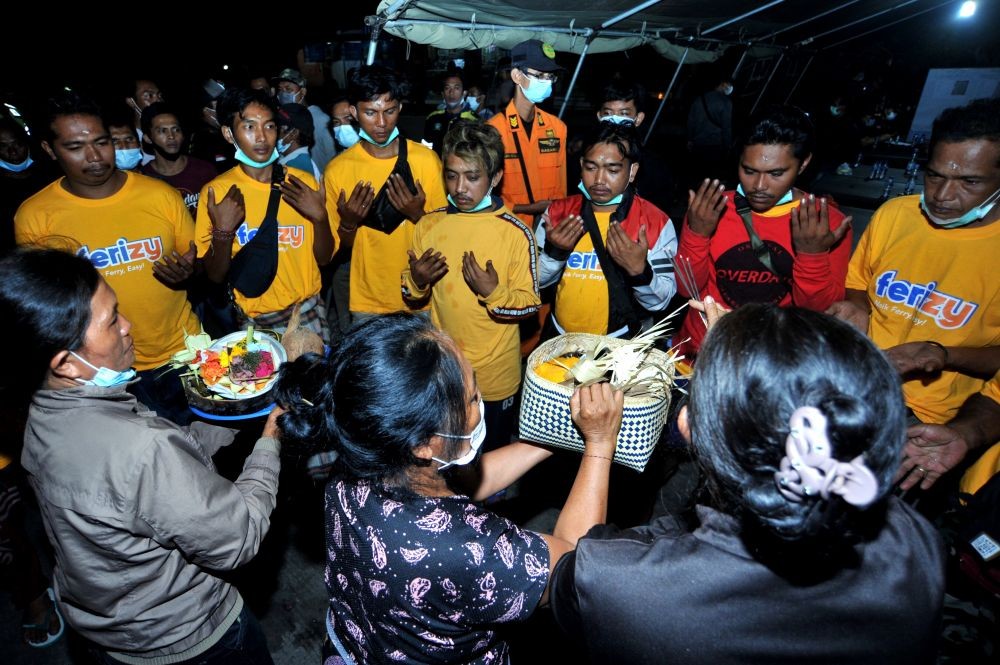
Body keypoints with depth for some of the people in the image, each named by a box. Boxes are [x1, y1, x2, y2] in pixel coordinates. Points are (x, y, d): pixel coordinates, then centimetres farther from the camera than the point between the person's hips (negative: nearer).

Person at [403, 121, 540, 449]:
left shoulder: (516, 233, -14)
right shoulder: (428, 226, -3)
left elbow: (530, 302, -9)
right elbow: (411, 295, 6)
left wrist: (493, 292, -27)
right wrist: (417, 281, -15)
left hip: (496, 376, -3)